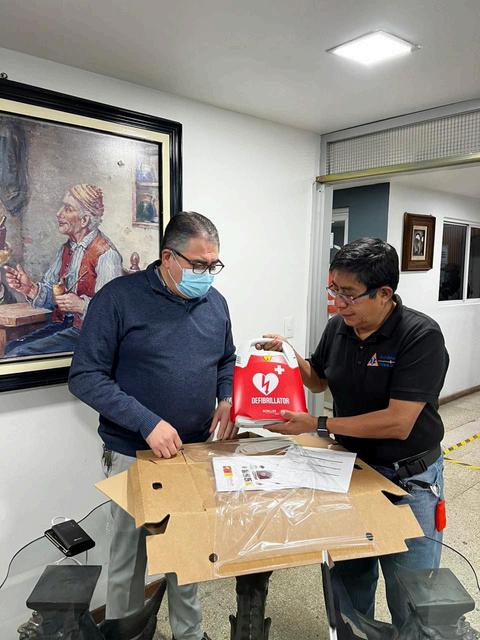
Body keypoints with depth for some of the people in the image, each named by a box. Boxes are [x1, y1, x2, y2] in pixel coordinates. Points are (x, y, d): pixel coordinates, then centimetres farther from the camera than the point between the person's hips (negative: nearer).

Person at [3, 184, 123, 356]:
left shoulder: (106, 255, -15)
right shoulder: (66, 249, 13)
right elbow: (51, 294, 13)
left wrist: (82, 305, -32)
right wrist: (30, 289, -5)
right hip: (60, 325, 7)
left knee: (18, 355, -18)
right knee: (9, 349, -11)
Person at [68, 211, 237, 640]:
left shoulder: (215, 303, 3)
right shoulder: (119, 298, -14)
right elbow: (85, 376, -16)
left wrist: (227, 399, -4)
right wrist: (148, 423, -23)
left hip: (197, 451, 5)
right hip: (134, 454, -4)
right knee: (130, 556, 12)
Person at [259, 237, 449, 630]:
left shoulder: (421, 336, -23)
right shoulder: (338, 327, -5)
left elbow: (398, 423, -27)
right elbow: (318, 381, 13)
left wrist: (317, 426, -24)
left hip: (409, 480, -5)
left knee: (410, 601, 10)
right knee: (349, 579, 22)